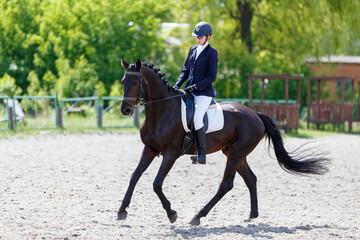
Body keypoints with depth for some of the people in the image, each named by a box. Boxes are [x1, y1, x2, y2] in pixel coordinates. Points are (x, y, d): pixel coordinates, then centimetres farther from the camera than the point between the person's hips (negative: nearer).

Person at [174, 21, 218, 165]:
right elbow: (186, 70, 19)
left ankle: (202, 154, -18)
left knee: (197, 119, -23)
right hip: (190, 91, 8)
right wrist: (178, 84, 3)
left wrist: (195, 87, -17)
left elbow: (212, 77, -10)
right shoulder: (193, 49, 14)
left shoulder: (211, 53, -6)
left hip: (204, 92, -8)